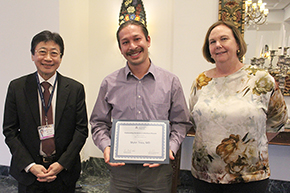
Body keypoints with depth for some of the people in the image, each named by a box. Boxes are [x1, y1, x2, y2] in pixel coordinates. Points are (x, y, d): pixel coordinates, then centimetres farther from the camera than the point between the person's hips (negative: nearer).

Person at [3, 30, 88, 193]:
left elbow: (82, 130, -3)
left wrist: (62, 164, -10)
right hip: (28, 173, 0)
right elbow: (10, 132, -1)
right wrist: (30, 166, -10)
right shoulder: (17, 87, -1)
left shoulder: (75, 88, -3)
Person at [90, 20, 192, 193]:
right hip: (121, 167, 1)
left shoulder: (171, 82, 1)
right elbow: (99, 123, 9)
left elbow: (181, 123, 5)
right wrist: (106, 146, -8)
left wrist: (170, 148, -11)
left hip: (158, 168, 0)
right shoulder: (109, 84, 3)